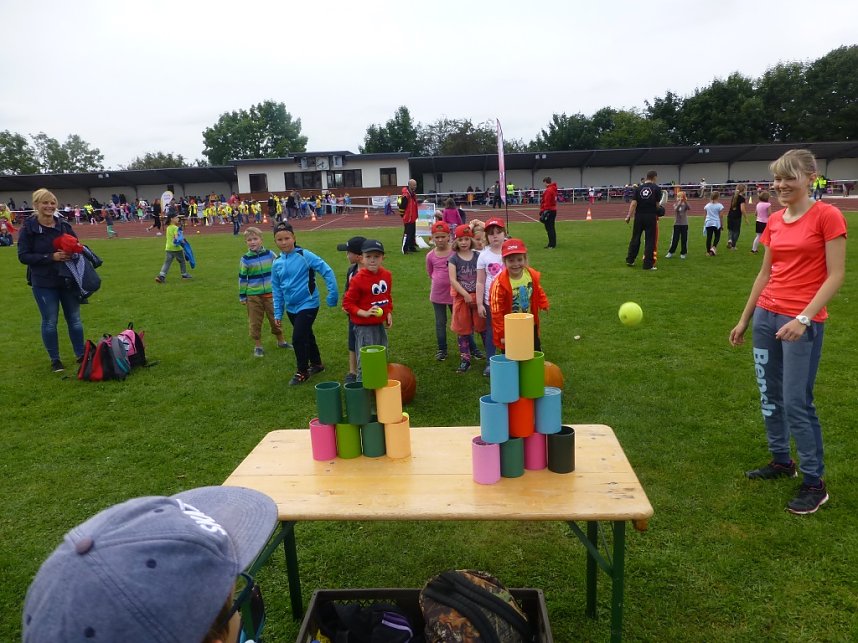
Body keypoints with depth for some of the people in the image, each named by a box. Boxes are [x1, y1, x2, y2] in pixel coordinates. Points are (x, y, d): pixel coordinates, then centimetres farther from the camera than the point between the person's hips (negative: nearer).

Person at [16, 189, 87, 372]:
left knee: (74, 319, 11)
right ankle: (55, 360, 21)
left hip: (68, 280, 3)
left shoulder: (64, 225, -2)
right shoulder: (28, 228, -8)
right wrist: (51, 257, -21)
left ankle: (80, 355, 25)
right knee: (50, 322, 7)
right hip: (43, 283, -2)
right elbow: (23, 256, -10)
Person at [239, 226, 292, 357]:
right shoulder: (245, 259, -5)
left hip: (270, 293, 1)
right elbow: (242, 278, 1)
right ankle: (257, 346, 17)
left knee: (275, 318, 12)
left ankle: (281, 341, 29)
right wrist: (242, 296, 1)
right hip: (253, 296, -1)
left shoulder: (270, 254, -2)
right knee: (255, 322, 6)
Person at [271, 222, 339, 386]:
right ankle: (316, 364, 40)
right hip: (291, 308, 6)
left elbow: (327, 271, -16)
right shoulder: (277, 263, 2)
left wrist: (332, 295, -17)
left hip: (307, 305, -6)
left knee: (298, 338, -10)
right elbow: (276, 290, 10)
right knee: (307, 336, 20)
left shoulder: (304, 256, -15)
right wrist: (278, 313, 9)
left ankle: (302, 372, 9)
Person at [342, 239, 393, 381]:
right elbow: (347, 303, -13)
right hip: (364, 327, -6)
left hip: (381, 324, 7)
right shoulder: (358, 279, -17)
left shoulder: (387, 275, 1)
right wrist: (364, 313, -24)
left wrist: (389, 313, 6)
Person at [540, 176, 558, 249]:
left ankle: (552, 244, -5)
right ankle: (552, 243, 22)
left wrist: (544, 211, -21)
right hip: (553, 210, 10)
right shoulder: (553, 189, 13)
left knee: (549, 228, -6)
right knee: (552, 228, 15)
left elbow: (547, 202, -21)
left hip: (548, 211, -10)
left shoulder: (548, 190, -17)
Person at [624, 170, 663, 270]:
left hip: (639, 216, 3)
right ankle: (648, 264, 2)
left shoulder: (639, 188, 3)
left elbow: (633, 203, -4)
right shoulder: (656, 188, -3)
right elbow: (657, 204, -1)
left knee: (635, 238, 14)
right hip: (651, 217, -3)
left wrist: (629, 216, -5)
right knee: (650, 241, 2)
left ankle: (630, 260, 21)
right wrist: (658, 213, 17)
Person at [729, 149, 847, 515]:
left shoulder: (827, 216, -9)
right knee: (769, 395, 13)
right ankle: (781, 461, 30)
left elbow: (836, 275, -12)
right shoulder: (774, 221, 9)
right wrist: (745, 319, 16)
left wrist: (804, 318, -22)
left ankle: (814, 484, 10)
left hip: (802, 322, -7)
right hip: (766, 315, 7)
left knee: (796, 402, -5)